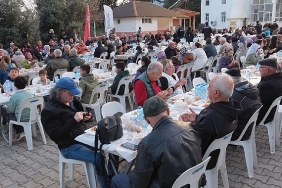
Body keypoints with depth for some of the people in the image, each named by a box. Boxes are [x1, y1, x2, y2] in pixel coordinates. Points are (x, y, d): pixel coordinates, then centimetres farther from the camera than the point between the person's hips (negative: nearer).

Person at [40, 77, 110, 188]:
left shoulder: (72, 101, 8)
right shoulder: (49, 111, -14)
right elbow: (55, 135, -23)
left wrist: (84, 117, 0)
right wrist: (74, 120, -28)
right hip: (69, 146, -8)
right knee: (98, 158, -25)